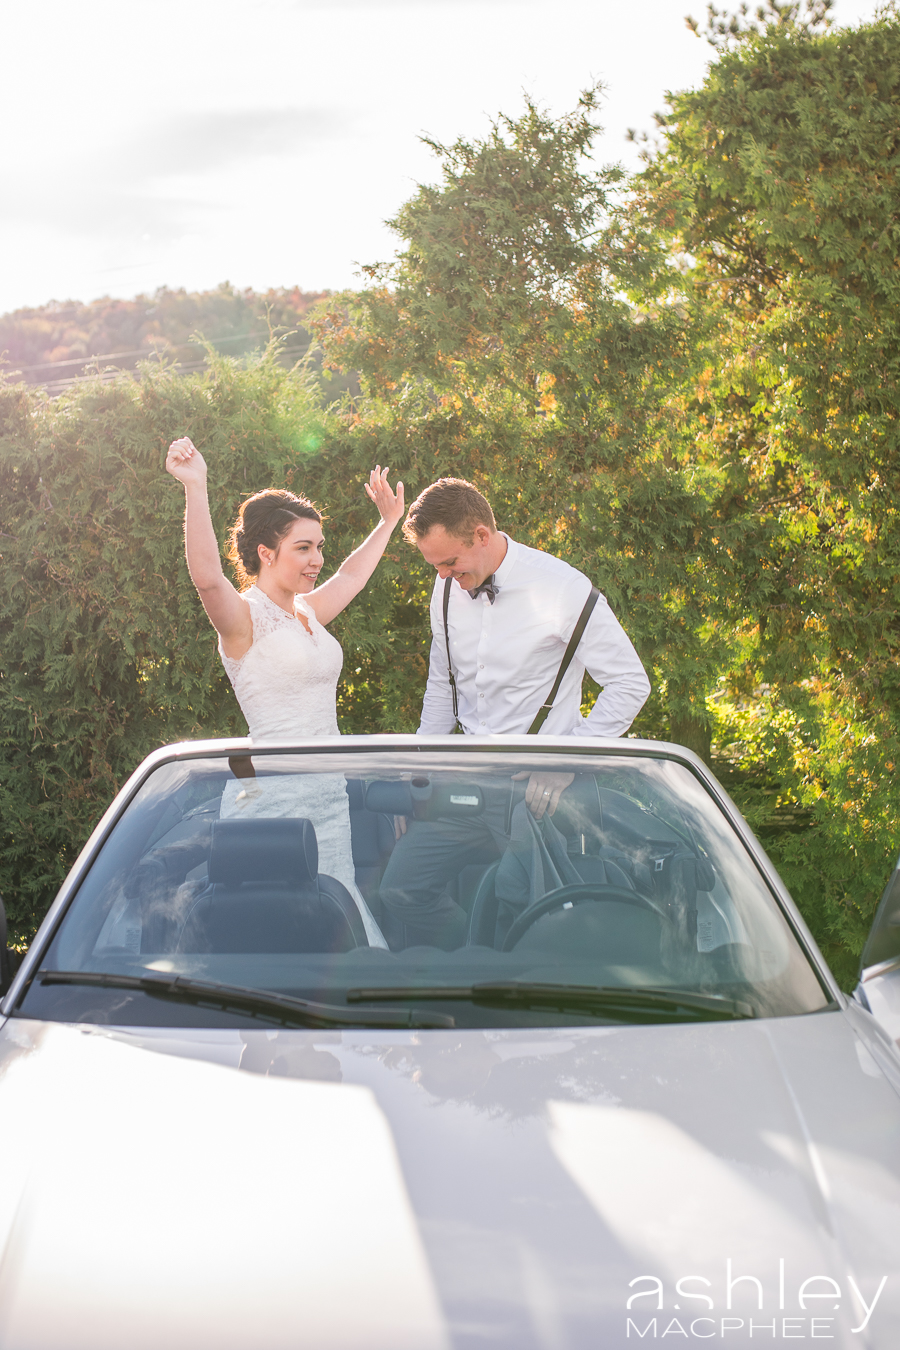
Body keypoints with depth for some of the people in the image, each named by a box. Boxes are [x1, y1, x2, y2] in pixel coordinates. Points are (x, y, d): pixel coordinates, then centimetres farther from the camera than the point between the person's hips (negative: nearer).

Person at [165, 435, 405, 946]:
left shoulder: (306, 613, 15)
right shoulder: (244, 618, -9)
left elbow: (350, 577, 35)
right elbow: (207, 577, -30)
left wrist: (388, 522, 46)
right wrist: (195, 488, -39)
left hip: (329, 795, 8)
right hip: (273, 794, -8)